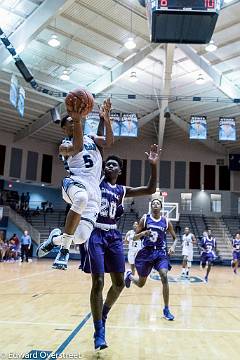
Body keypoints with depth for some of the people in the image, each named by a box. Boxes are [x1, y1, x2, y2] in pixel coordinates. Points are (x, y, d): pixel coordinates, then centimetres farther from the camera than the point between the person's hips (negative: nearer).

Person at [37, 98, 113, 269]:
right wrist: (77, 119, -24)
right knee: (81, 198, -44)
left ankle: (56, 238, 22)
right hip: (75, 181, -3)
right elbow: (77, 147, -13)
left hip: (94, 191, 3)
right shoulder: (64, 145, 12)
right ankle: (65, 248, -24)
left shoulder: (91, 138, 25)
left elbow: (109, 142, 6)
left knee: (80, 237, -13)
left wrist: (106, 119, -9)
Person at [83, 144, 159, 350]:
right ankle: (99, 331, 6)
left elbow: (150, 190, 5)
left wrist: (153, 165, -6)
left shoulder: (123, 190, 12)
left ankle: (103, 315, 33)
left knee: (119, 283, 6)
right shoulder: (96, 182, 4)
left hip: (113, 236, 4)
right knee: (98, 283, -7)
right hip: (96, 234, -4)